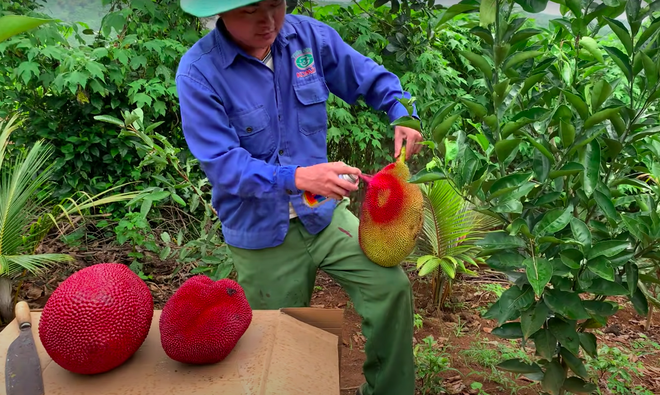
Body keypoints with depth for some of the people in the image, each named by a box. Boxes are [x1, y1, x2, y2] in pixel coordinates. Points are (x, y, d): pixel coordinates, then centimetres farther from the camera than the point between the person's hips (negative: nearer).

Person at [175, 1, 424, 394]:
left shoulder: (310, 36, -7)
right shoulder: (199, 72, -19)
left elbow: (372, 79, 5)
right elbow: (223, 163, -24)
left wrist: (403, 116, -14)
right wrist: (297, 178, -38)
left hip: (324, 214, 3)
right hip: (262, 235, -3)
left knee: (391, 287, -7)